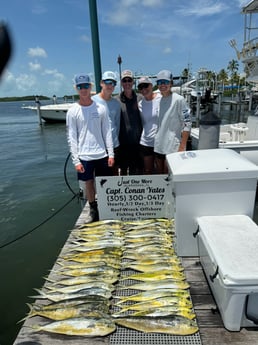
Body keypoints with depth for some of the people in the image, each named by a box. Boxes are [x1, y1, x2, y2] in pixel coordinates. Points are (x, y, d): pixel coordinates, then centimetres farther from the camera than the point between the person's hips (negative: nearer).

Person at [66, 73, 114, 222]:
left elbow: (107, 132, 3)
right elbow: (72, 137, -4)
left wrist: (111, 154, -1)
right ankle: (93, 209, 30)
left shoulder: (101, 108, 1)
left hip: (102, 154, 2)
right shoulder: (73, 111, -3)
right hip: (84, 156, -1)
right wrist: (76, 160, -8)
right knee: (89, 183, 10)